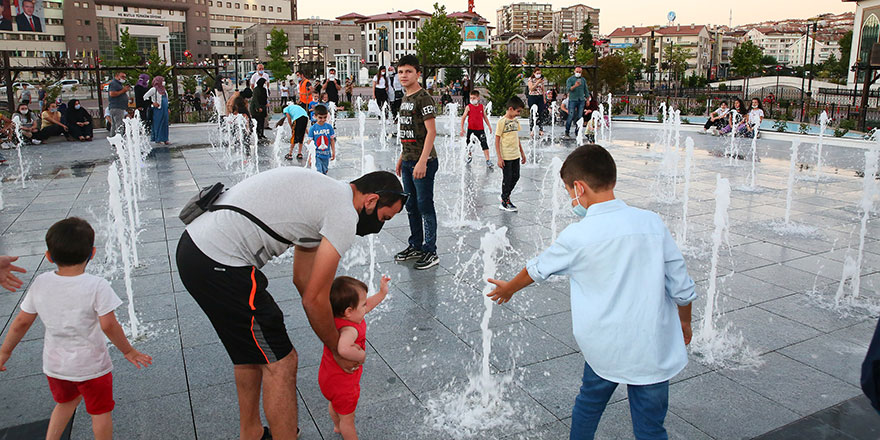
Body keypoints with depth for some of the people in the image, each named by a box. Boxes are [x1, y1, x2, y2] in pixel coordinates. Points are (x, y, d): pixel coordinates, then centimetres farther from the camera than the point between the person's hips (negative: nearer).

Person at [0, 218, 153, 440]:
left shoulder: (40, 283, -10)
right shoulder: (96, 286, -23)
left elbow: (22, 322, -1)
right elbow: (109, 325, -23)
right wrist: (128, 351, -9)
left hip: (54, 364, 5)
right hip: (90, 366, -4)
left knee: (66, 402, 31)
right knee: (101, 411, 16)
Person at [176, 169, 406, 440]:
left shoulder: (325, 194, 20)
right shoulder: (344, 215, -10)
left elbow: (303, 280, 25)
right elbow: (314, 299, -7)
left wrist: (337, 333, 29)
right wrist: (337, 350, 9)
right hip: (219, 264, -11)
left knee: (252, 350, 26)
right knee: (280, 363, 0)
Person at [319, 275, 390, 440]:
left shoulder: (337, 317, -12)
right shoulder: (350, 330, -41)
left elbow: (366, 306, 6)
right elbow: (343, 349, -62)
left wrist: (382, 293, 3)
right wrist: (361, 355, -43)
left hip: (328, 375, 10)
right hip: (342, 383, -10)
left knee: (334, 404, 37)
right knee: (347, 418, 18)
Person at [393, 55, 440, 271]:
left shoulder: (423, 97, -11)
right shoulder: (405, 99, 15)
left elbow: (431, 132, -18)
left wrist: (422, 161, -24)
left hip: (422, 162, -9)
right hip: (408, 162, 9)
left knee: (425, 207, -3)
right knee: (411, 206, 16)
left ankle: (430, 252, 6)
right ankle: (415, 246, 29)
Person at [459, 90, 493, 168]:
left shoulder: (481, 106, 2)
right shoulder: (468, 107, -5)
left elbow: (485, 117, 13)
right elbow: (463, 117, -4)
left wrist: (489, 126, 13)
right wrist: (462, 128, -11)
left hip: (480, 129, 1)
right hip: (471, 129, 0)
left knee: (484, 144, -7)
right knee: (469, 144, 12)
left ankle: (487, 161, -6)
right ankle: (469, 157, 35)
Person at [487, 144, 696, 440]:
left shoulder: (577, 236, -13)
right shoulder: (652, 222, -6)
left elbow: (538, 269, 5)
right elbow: (682, 287, 0)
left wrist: (508, 288, 25)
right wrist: (684, 322, 20)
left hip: (604, 349, -2)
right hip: (654, 351, 2)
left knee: (588, 404, 24)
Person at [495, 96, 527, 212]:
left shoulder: (516, 120, 7)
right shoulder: (502, 121, -14)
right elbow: (497, 140, -13)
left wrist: (522, 152, 18)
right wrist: (499, 158, -17)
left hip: (516, 155, 7)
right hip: (506, 157, -7)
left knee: (515, 177, 13)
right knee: (507, 178, 3)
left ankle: (505, 196, 31)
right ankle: (505, 202, 17)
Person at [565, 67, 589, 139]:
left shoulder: (583, 80, 14)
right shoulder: (570, 79, 1)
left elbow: (586, 90, 19)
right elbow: (568, 88, -13)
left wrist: (587, 99, 15)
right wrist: (575, 86, -30)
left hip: (581, 101, 4)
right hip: (572, 100, -4)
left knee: (579, 117, 3)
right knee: (571, 116, -8)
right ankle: (567, 133, -2)